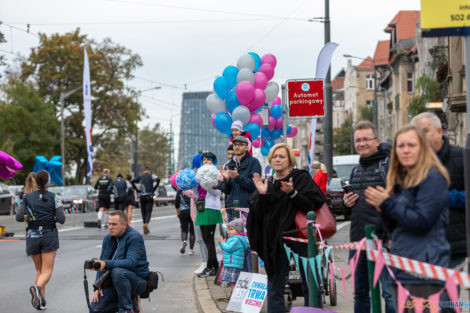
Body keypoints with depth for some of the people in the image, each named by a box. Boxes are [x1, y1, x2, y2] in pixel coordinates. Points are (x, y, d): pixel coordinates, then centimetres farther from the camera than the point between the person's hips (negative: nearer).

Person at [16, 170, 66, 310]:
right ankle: (37, 287, -32)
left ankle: (41, 299, 9)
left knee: (39, 270, 17)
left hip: (32, 236, 2)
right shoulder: (54, 198, -3)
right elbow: (61, 219, -10)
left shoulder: (27, 197, 1)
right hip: (49, 236, -2)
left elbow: (19, 217, -7)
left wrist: (29, 217, 12)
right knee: (47, 271, -3)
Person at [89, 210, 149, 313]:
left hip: (137, 280, -7)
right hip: (114, 282, 7)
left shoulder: (134, 237, -14)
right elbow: (102, 264, 9)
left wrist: (107, 264, -36)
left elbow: (130, 262, -27)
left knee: (117, 272, -38)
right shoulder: (108, 238, 9)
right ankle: (131, 302, 9)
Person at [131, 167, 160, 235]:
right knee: (148, 212, -4)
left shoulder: (140, 177, 11)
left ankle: (145, 226, 14)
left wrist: (137, 190, 8)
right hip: (149, 196, -3)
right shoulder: (151, 175, 2)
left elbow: (132, 181, 5)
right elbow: (158, 180, -15)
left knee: (143, 212, 13)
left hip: (142, 196, 3)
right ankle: (146, 224, -28)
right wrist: (154, 188, -6)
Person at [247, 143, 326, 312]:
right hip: (275, 242, 3)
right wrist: (261, 195, -9)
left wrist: (293, 193, -23)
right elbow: (258, 216, 5)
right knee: (274, 287, 3)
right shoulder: (267, 184, 13)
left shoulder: (302, 178, 2)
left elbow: (314, 204, -11)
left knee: (310, 286, -1)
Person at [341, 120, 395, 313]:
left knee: (390, 293, -7)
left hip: (384, 240, -8)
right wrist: (345, 203, 7)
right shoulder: (356, 170, 18)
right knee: (360, 293, 16)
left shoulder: (389, 164, -8)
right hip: (357, 239, 8)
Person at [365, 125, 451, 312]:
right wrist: (383, 210, 1)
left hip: (424, 270, -9)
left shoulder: (433, 178, -9)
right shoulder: (400, 180, 18)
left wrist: (388, 204, -10)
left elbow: (421, 222, -18)